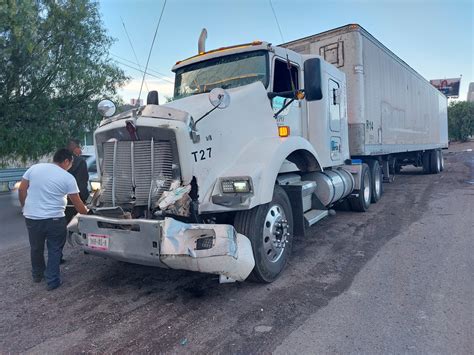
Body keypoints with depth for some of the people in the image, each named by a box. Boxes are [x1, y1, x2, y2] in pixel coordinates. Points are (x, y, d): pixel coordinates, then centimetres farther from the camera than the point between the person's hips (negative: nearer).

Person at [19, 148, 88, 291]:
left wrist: (25, 207, 18)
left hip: (31, 218, 4)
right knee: (54, 250, 12)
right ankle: (53, 281, 16)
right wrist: (85, 211, 16)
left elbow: (21, 190, 6)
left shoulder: (34, 168, 3)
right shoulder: (68, 178, -7)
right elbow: (77, 203, -2)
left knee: (36, 248, 22)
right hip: (54, 219, -4)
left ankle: (37, 275, 41)